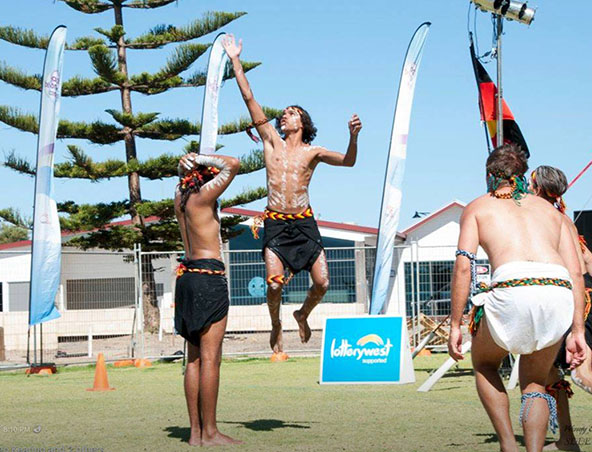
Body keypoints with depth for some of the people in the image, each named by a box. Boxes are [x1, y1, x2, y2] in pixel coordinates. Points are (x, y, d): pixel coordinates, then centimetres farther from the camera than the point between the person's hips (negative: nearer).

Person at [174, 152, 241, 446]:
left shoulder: (180, 197, 14)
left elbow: (183, 176, 36)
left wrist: (188, 165, 18)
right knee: (210, 358, -8)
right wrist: (202, 160, -2)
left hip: (188, 276, 9)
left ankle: (196, 431, 8)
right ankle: (209, 433, -9)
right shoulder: (203, 195, -7)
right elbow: (233, 164, -11)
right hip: (208, 275, -9)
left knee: (195, 358, 8)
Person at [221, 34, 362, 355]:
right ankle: (276, 326, 14)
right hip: (275, 223, 0)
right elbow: (249, 100, 7)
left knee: (321, 283, -4)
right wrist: (235, 61, 5)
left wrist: (353, 137, -22)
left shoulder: (312, 152, 8)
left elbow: (348, 161, -3)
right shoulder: (272, 141, 10)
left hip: (304, 222, 0)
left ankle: (303, 315, 27)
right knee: (274, 283, -14)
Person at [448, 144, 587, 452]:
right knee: (534, 383, 24)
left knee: (484, 363, 27)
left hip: (513, 289, -3)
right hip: (559, 292, 3)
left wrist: (455, 326, 10)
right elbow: (575, 273, 20)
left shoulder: (478, 207, 23)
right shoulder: (550, 210, 31)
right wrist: (577, 331, 17)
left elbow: (464, 266, 8)